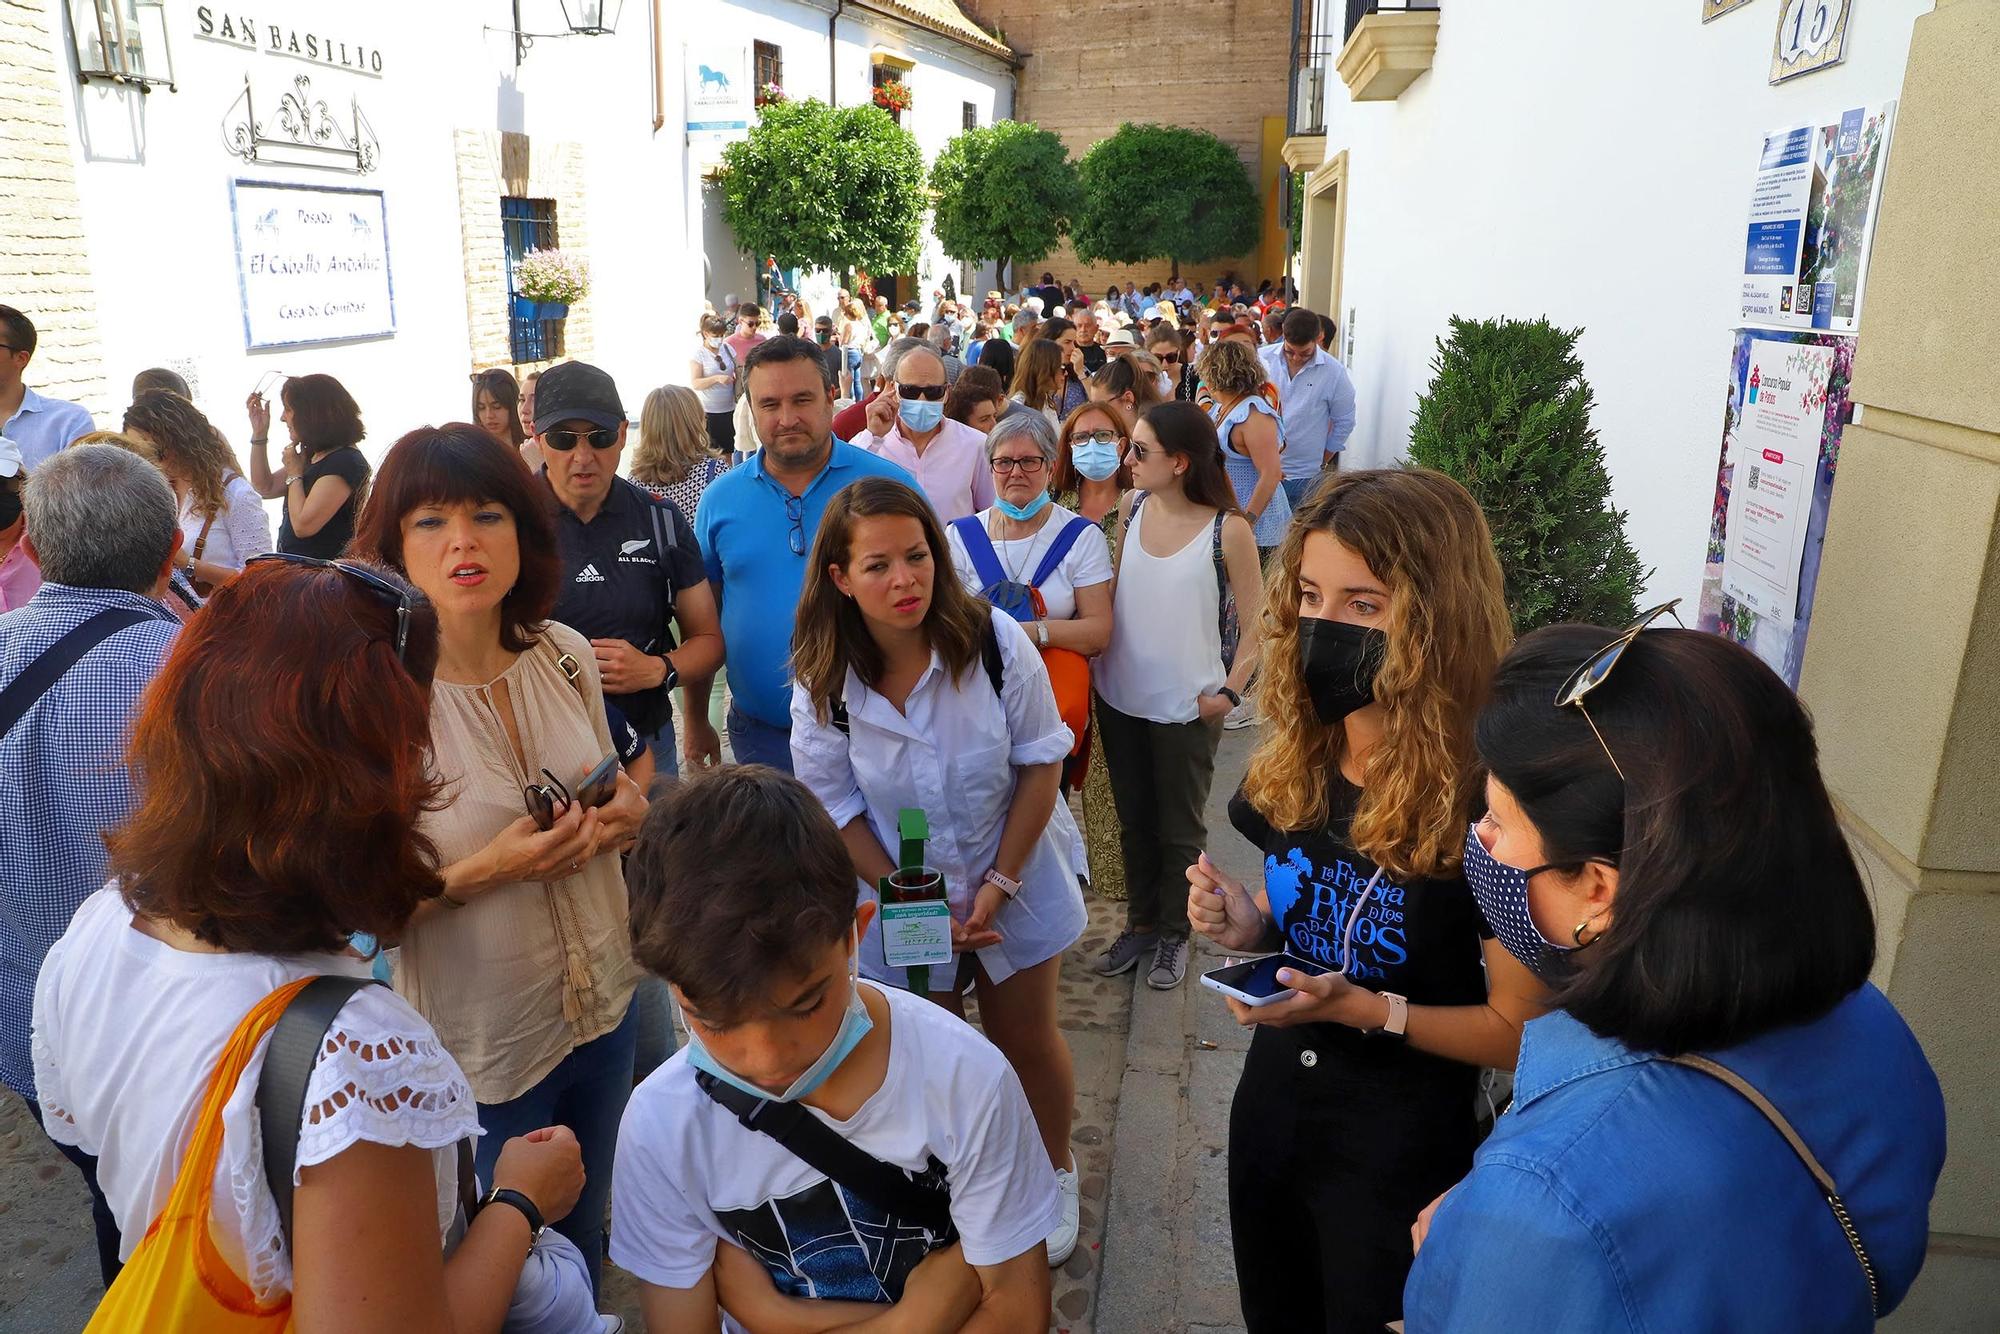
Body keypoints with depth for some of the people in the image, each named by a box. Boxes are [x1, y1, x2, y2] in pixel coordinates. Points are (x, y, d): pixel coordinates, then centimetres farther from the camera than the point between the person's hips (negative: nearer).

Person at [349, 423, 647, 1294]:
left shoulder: (565, 654, -5)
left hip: (603, 1001, 5)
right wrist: (480, 873, -28)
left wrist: (625, 811, -9)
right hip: (485, 1035, -4)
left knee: (586, 1229, 25)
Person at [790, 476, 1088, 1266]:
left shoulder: (994, 640, -22)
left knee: (1026, 1040, 18)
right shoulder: (823, 679, -18)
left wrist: (998, 885, -15)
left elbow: (1041, 765, -13)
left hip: (1015, 885, 0)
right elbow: (835, 808, -8)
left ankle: (1055, 1175, 46)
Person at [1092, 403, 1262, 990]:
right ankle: (1140, 922, 38)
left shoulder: (1227, 530, -17)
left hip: (1186, 705, -4)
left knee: (1180, 829, 14)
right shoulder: (1131, 507, -4)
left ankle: (1174, 933, 33)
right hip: (1120, 694, 5)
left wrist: (1231, 691, -14)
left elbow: (1255, 622, -9)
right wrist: (1097, 661, 2)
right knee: (1133, 820, 19)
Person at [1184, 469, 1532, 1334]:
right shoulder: (1296, 758, -6)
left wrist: (1365, 1007, -29)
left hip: (1403, 1153, -6)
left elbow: (1519, 1029, -18)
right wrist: (1249, 922, -11)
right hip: (1270, 1109, 6)